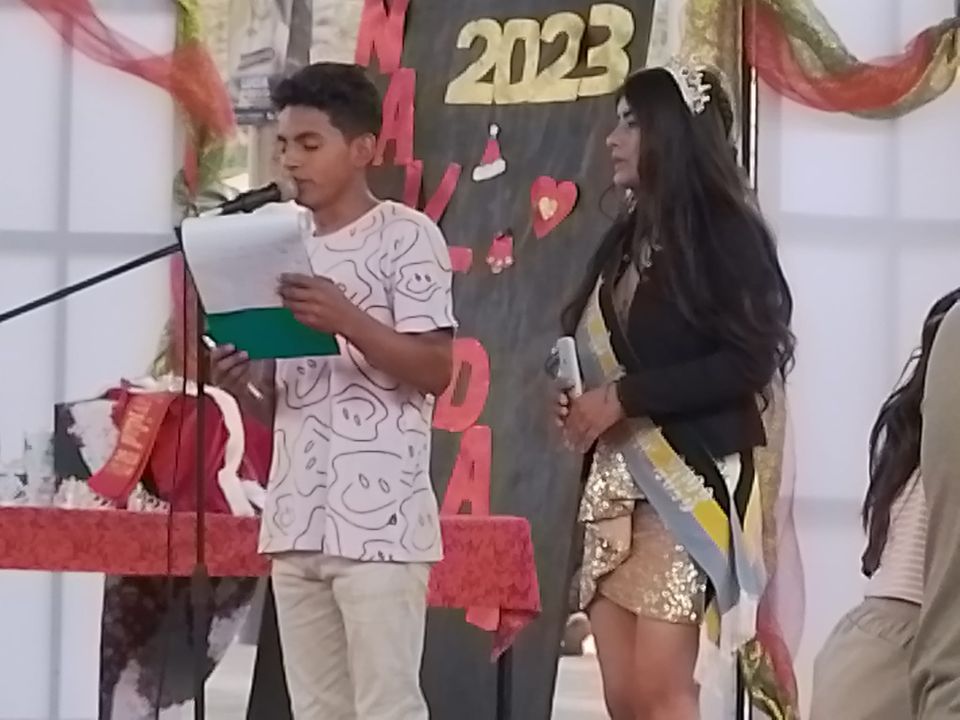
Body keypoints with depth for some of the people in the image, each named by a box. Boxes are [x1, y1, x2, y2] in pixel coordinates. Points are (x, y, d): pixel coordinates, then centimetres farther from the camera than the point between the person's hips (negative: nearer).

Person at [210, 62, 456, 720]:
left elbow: (438, 371, -9)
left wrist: (347, 320, -22)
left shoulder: (407, 235, -2)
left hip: (379, 521, -7)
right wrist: (239, 382, -3)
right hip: (295, 520, 7)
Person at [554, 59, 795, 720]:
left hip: (688, 477, -7)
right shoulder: (625, 239, 17)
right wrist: (580, 403, 2)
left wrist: (623, 398, -14)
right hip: (612, 483, 7)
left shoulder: (724, 231, -5)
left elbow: (750, 361, -14)